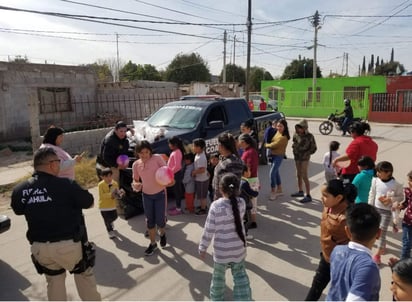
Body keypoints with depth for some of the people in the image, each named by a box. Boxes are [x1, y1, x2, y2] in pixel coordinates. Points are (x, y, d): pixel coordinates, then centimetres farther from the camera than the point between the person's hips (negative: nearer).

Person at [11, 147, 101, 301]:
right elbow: (89, 203, -5)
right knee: (84, 275, 21)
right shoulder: (66, 184, -20)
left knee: (54, 281, 27)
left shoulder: (20, 190, -6)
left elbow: (18, 210, 16)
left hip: (39, 247, 4)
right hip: (68, 244, -4)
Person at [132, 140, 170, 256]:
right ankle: (153, 243, 31)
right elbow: (135, 179, 8)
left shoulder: (157, 158, -15)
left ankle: (162, 234, 40)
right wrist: (135, 184, -15)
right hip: (146, 195, 3)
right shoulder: (136, 165, -5)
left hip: (160, 194, -3)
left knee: (160, 219, 5)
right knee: (150, 220, 11)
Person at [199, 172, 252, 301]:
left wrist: (202, 248, -2)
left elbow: (209, 230, -15)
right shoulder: (241, 203, -11)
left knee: (218, 276, 21)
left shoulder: (216, 206, -21)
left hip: (222, 250, -2)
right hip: (239, 248, 2)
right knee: (240, 275, 21)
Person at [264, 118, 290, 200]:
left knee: (272, 173, -11)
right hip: (273, 155, 9)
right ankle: (279, 190, 32)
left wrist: (266, 145, -4)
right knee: (276, 172, 17)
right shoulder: (277, 132, 3)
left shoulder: (284, 137, -23)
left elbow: (274, 145, -19)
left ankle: (273, 192, 0)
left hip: (279, 156, -9)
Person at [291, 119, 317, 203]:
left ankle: (308, 196, -2)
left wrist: (306, 154, -13)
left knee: (304, 176, -7)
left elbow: (313, 148, -8)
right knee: (299, 175, 17)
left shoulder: (309, 136, -16)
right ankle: (300, 191, 33)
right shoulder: (296, 134, 1)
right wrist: (294, 150, 4)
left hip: (304, 158, -7)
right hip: (297, 157, 7)